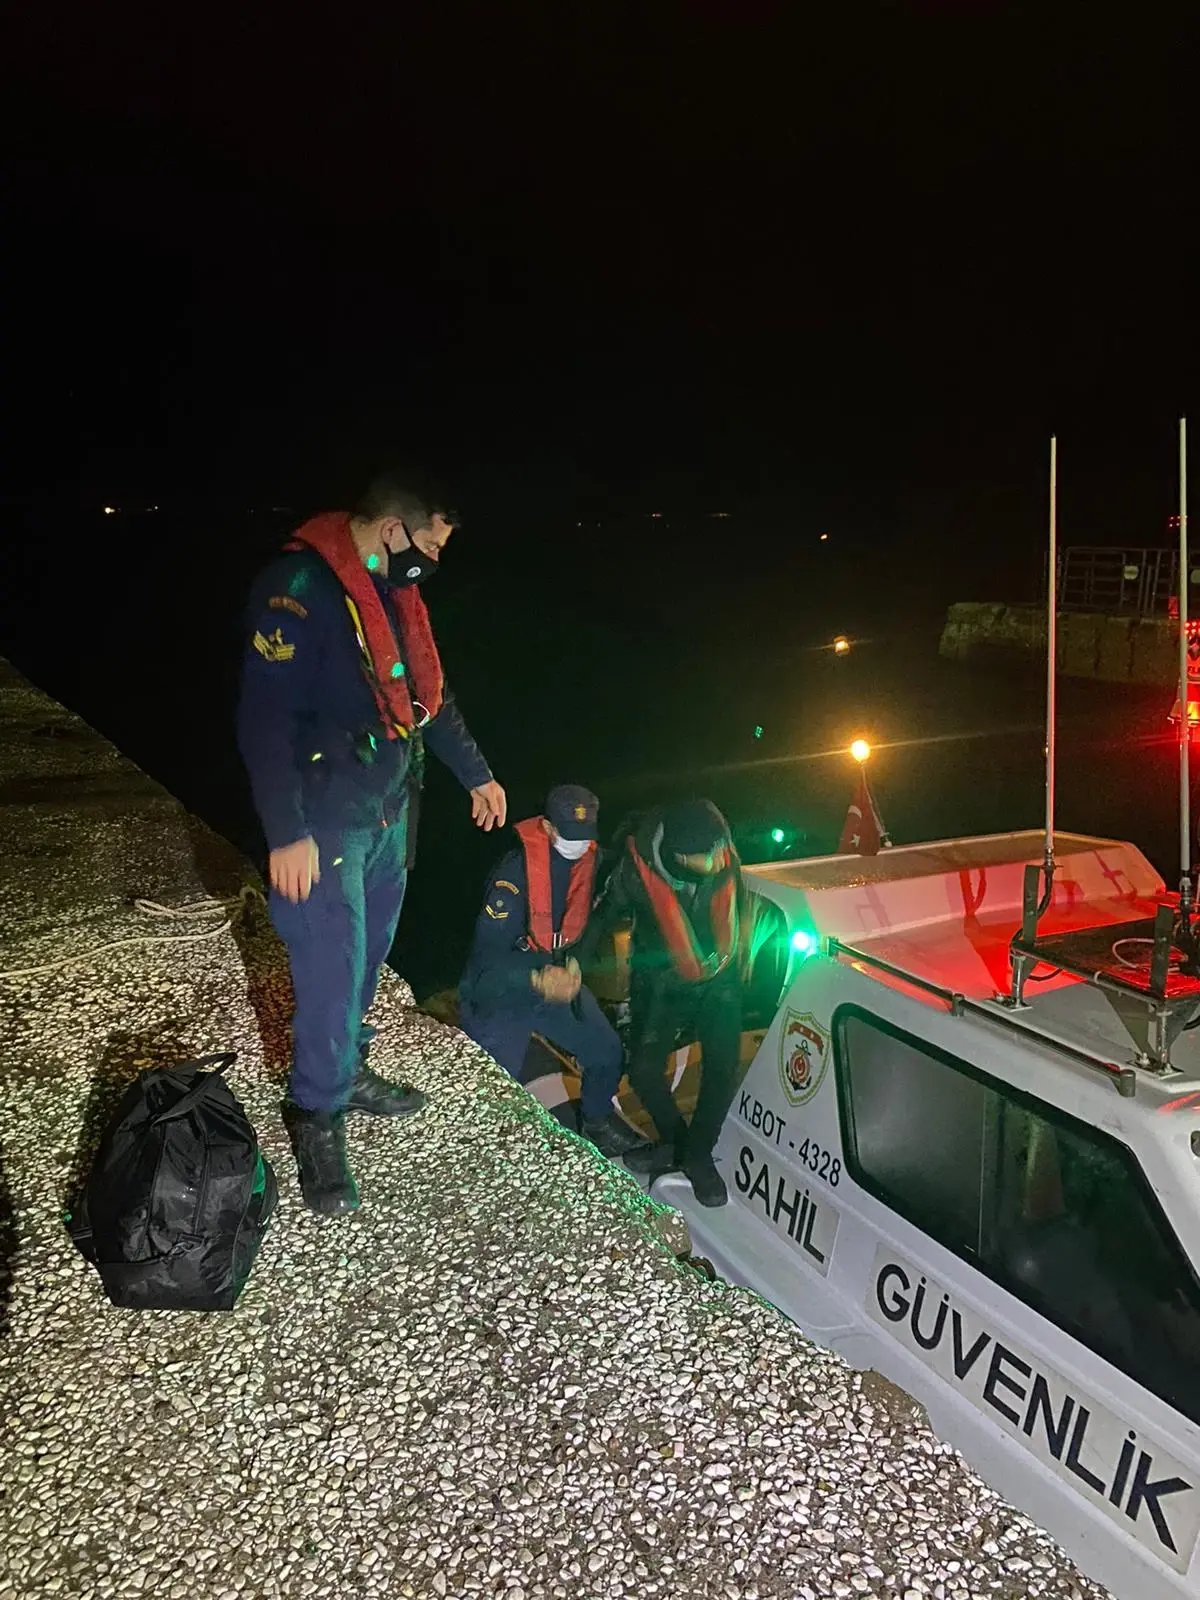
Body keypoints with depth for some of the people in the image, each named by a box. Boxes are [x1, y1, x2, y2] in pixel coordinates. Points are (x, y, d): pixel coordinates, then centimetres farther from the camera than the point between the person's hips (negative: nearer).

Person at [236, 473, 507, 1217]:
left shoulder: (395, 589, 8)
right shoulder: (300, 588, -20)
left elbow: (428, 693, 19)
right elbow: (266, 718, -23)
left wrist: (477, 773, 23)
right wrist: (287, 834, -24)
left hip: (390, 811, 9)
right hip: (325, 822, -8)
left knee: (369, 952, 18)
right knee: (333, 970, -3)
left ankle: (347, 1069, 36)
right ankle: (317, 1115, 15)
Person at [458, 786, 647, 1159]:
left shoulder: (588, 858, -7)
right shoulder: (517, 870, -28)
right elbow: (487, 950, -26)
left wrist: (573, 965, 0)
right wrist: (539, 981, -36)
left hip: (556, 983, 6)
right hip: (501, 993, -6)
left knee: (607, 1051, 5)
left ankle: (596, 1120, 32)